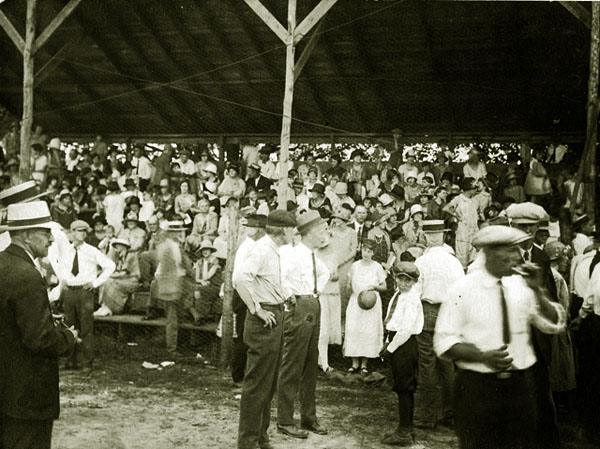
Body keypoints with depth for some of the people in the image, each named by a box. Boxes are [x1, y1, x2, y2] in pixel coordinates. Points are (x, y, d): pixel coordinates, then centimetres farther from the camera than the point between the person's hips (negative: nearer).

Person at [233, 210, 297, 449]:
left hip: (275, 318, 10)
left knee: (269, 384, 17)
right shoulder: (261, 249, -17)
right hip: (264, 321, -10)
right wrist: (257, 310, -23)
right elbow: (240, 279, -31)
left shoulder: (274, 250, 13)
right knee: (257, 384, -2)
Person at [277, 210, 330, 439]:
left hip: (314, 306, 9)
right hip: (298, 307, -9)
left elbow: (324, 273, 32)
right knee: (292, 367, -2)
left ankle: (308, 418, 26)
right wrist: (289, 296, -20)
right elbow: (278, 276, -31)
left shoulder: (313, 255, 12)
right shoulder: (292, 253, -15)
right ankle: (285, 421, 8)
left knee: (311, 366, 15)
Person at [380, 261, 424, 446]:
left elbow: (406, 329, -21)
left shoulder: (412, 298, -17)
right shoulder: (398, 294, 10)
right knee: (402, 388, 16)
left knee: (404, 388, -1)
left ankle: (404, 434, 8)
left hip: (405, 345, -9)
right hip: (396, 341, 9)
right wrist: (387, 343, 9)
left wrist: (390, 348, -16)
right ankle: (405, 429, 28)